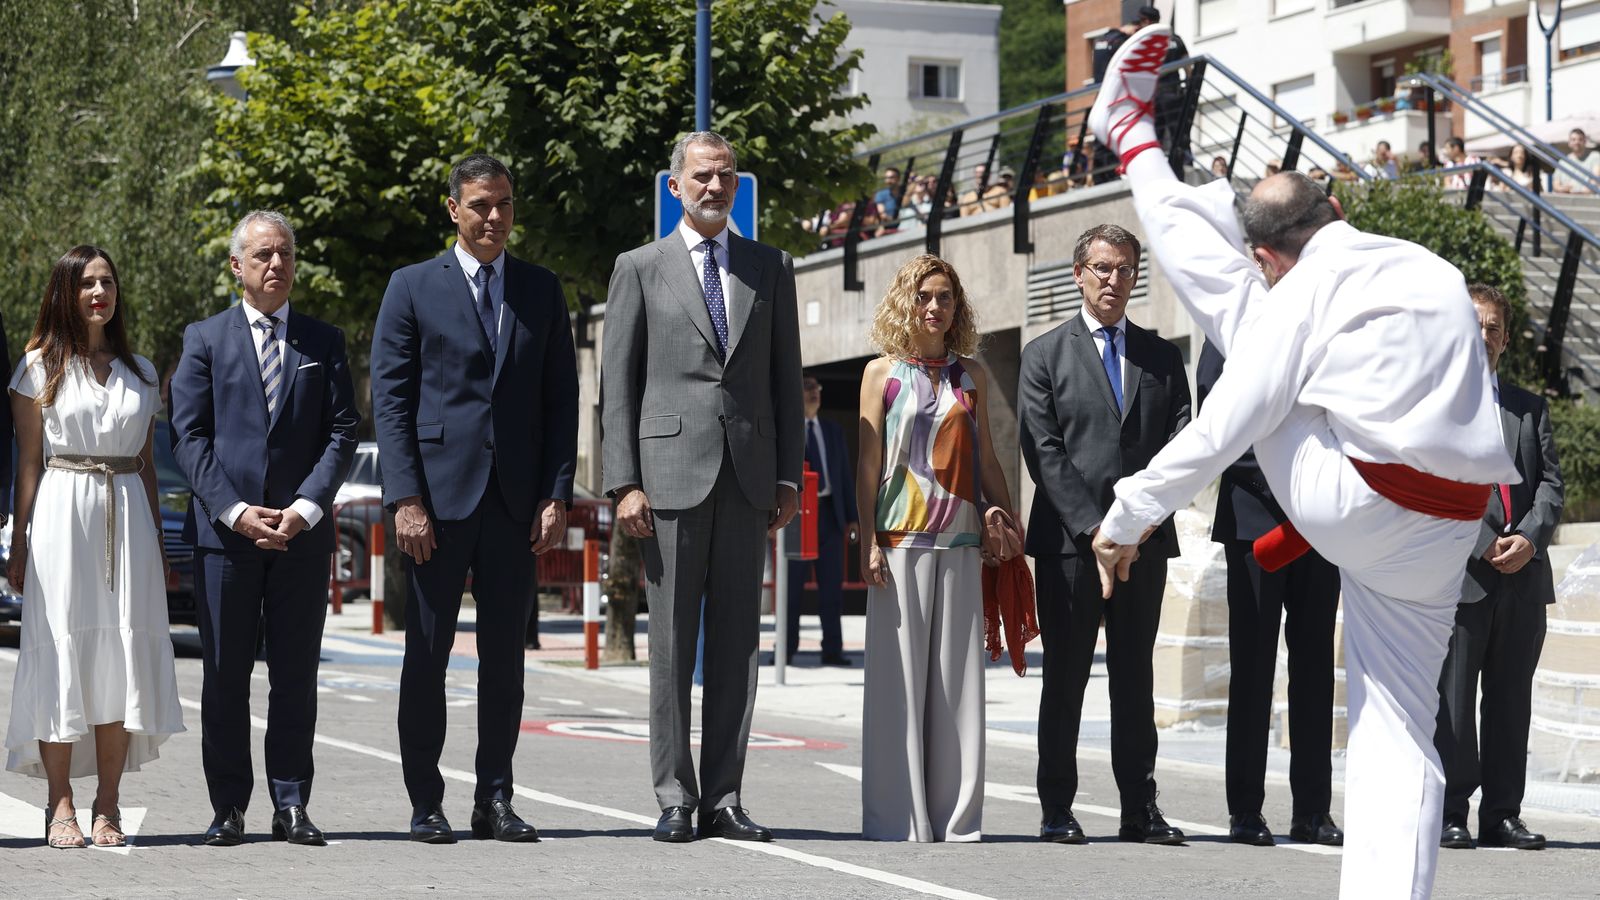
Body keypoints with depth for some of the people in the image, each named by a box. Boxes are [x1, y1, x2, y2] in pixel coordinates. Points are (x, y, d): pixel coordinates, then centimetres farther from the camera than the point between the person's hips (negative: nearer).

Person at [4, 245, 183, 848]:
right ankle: (61, 806, -1)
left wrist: (158, 541, 12)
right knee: (61, 650, -5)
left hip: (127, 516, 3)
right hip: (61, 514, -3)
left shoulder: (139, 372, 14)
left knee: (122, 654, -2)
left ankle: (108, 807, 2)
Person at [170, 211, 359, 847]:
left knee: (297, 676, 2)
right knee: (225, 675, 2)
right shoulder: (205, 339, 8)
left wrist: (305, 508, -10)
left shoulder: (323, 342, 11)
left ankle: (291, 806, 7)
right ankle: (228, 807, 8)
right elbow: (189, 437, 1)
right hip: (224, 531, -1)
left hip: (302, 533, 1)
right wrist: (235, 510, -11)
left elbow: (342, 434, 4)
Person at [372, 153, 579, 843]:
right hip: (439, 496, -3)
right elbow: (389, 399, -1)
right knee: (427, 655, 1)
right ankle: (426, 804, 7)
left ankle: (494, 800, 12)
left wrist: (557, 496, 0)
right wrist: (406, 498, -10)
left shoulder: (541, 290, 11)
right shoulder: (413, 288, 3)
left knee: (505, 657, 5)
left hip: (517, 502, 3)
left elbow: (562, 398, 10)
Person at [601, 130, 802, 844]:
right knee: (671, 645, -1)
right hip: (671, 473, -2)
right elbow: (618, 385, 3)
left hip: (749, 476, 2)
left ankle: (724, 799, 7)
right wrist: (624, 483, -6)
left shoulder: (770, 269, 14)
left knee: (737, 644, 3)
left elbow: (786, 378, 13)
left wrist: (788, 477, 5)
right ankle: (675, 800, 3)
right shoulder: (640, 269, 7)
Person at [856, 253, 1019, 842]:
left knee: (956, 677, 2)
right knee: (899, 674, -3)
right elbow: (869, 462, 2)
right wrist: (868, 540, -6)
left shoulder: (971, 374, 14)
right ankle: (897, 816, 0)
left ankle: (954, 815, 6)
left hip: (960, 545, 3)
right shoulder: (883, 372, 5)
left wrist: (1001, 510, 3)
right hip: (901, 541, -3)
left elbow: (985, 457, 17)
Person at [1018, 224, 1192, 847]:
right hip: (1068, 540, -3)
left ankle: (1140, 811, 8)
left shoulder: (1161, 356, 14)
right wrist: (1091, 526, -12)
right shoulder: (1045, 354, 6)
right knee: (1065, 678, 0)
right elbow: (1043, 450, -3)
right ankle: (1057, 811, 4)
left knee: (1136, 677, 6)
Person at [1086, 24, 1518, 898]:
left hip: (1346, 499, -6)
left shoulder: (1305, 291, -6)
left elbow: (1223, 427, -10)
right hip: (1441, 532, 6)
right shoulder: (1434, 272, 15)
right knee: (1397, 733, 14)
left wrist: (1126, 517, -2)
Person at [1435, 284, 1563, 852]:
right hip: (1457, 575, -4)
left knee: (1511, 699, 6)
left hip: (1523, 574, 4)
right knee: (1452, 699, -5)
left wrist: (1529, 538, -8)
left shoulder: (1530, 409, 19)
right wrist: (1484, 544, -14)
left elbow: (1551, 482, 10)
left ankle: (1502, 813, 11)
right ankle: (1448, 813, 1)